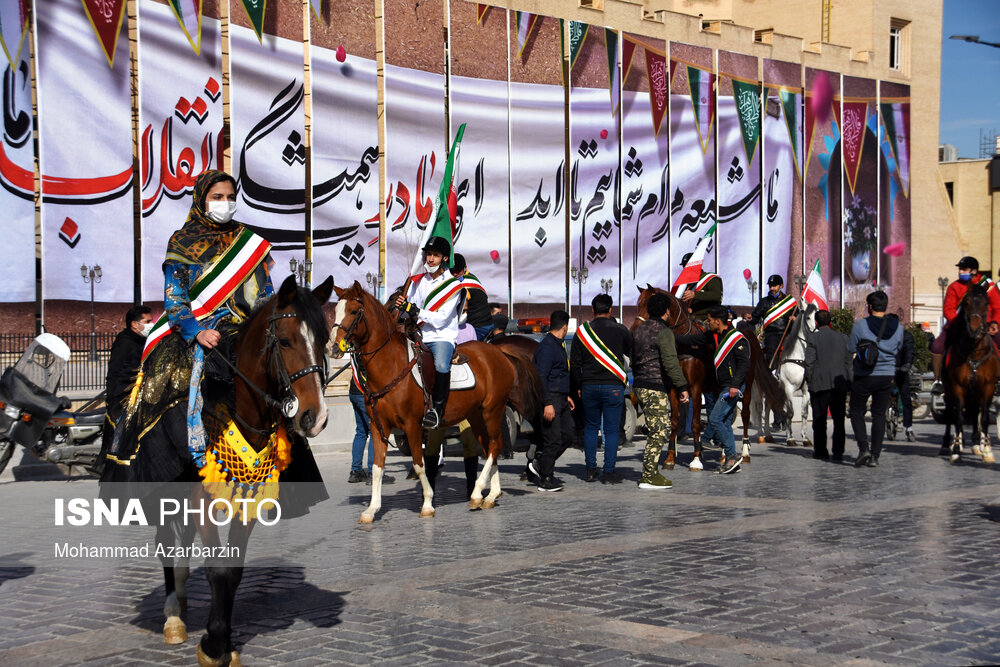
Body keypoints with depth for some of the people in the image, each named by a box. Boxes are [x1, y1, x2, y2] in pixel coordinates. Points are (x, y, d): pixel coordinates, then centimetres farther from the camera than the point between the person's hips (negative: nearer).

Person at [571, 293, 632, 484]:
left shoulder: (582, 331, 3)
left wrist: (577, 386, 14)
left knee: (590, 428, 14)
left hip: (589, 387, 3)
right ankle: (609, 472, 0)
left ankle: (591, 470, 15)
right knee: (611, 430, 1)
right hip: (613, 386, -3)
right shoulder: (620, 330, -4)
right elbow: (633, 353, 7)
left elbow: (574, 362, 6)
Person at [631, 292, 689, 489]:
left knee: (662, 429, 16)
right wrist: (683, 386, -21)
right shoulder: (663, 332, -13)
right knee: (659, 431, -6)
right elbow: (670, 362, -22)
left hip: (641, 386, 9)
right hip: (656, 388, -9)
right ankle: (648, 477, -6)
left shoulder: (640, 330, 15)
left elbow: (634, 360, 22)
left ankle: (652, 471, 18)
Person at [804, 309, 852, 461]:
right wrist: (848, 383, 11)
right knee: (839, 420, 8)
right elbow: (848, 362, 6)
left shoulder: (813, 339, -6)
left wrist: (809, 383, 1)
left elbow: (809, 363, -9)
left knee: (819, 420, 6)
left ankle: (821, 451, 8)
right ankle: (838, 452, 6)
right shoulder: (843, 337, 7)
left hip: (820, 385, -3)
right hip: (840, 384, 3)